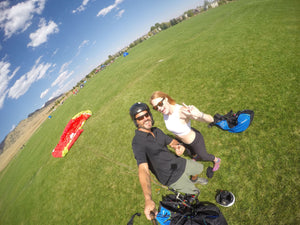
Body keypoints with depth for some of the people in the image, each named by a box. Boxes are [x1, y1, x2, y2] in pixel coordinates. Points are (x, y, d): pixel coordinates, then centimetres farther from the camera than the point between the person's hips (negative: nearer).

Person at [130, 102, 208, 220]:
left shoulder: (156, 130, -5)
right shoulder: (138, 142, -30)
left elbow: (171, 141, 4)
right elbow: (143, 170, -40)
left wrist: (177, 145, -22)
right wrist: (148, 199, -52)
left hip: (180, 163, 7)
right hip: (172, 177, -6)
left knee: (199, 168, 29)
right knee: (194, 192, 15)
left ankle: (194, 179, 63)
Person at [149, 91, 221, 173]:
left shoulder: (183, 111, -44)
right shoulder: (165, 111, -24)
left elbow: (211, 119, -44)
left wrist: (199, 114, -65)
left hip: (195, 140, -5)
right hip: (182, 139, 6)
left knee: (203, 156, 27)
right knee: (189, 152, 38)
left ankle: (216, 160, 62)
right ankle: (196, 157, 75)